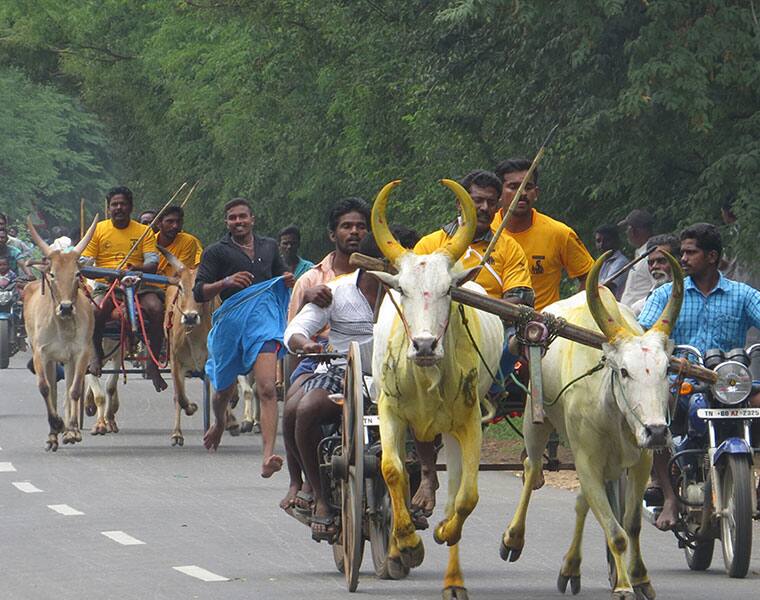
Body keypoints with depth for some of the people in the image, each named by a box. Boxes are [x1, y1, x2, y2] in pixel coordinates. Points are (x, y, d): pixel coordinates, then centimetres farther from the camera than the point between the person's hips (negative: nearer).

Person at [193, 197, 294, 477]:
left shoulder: (268, 246, 17)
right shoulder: (216, 252, 6)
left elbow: (279, 274, 33)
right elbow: (199, 292, 0)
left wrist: (287, 281, 9)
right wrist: (226, 283, -16)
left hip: (263, 320, 0)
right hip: (231, 321, 0)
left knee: (267, 389, -18)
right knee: (224, 389, 17)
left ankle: (268, 457, -28)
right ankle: (219, 423, 54)